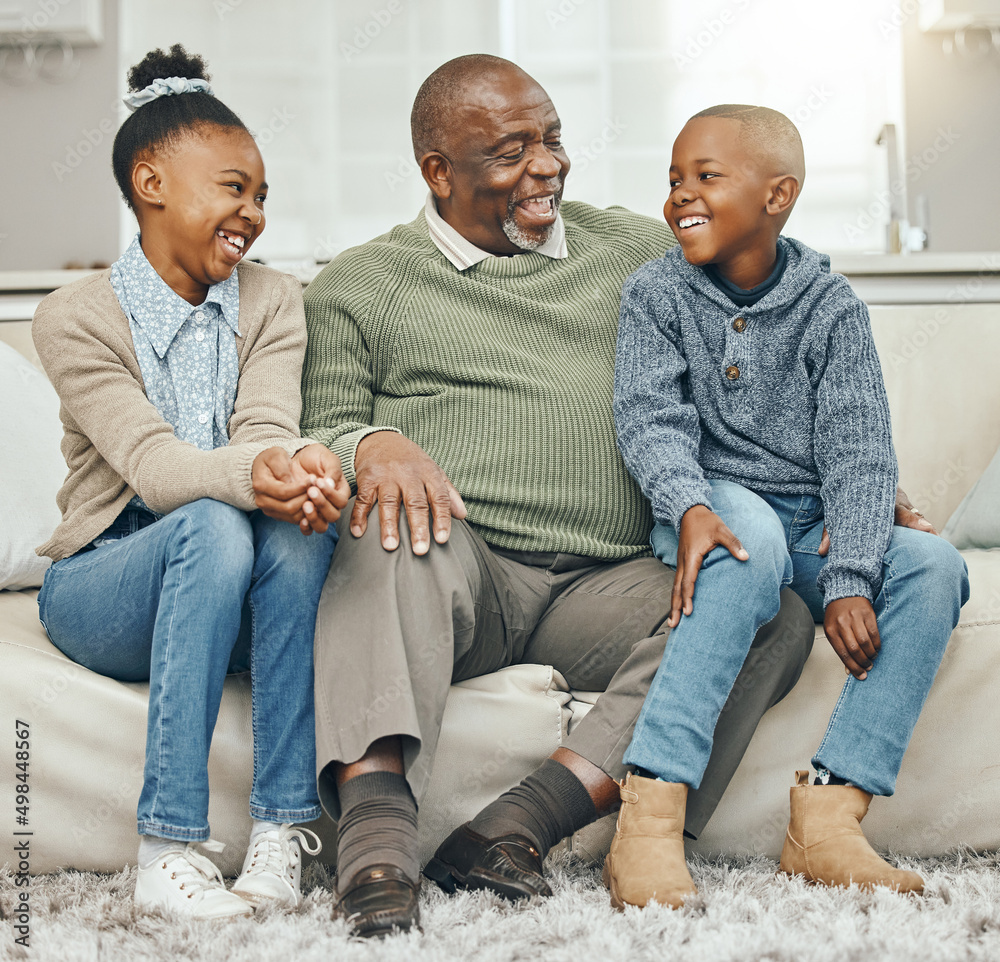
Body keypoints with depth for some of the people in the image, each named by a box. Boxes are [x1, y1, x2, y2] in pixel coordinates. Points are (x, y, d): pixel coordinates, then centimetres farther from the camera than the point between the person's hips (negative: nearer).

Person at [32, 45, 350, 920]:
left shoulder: (273, 302, 4)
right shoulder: (76, 318, -8)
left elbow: (264, 428, -14)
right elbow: (150, 464, -23)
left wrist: (301, 468, -40)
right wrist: (251, 473, -46)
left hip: (227, 596, 3)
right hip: (101, 582, -3)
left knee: (302, 530, -31)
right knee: (212, 529, -35)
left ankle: (283, 831, -29)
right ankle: (168, 850, -35)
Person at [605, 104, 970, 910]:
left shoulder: (831, 306, 2)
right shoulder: (655, 294, 3)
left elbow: (858, 452, -6)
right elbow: (651, 419, -9)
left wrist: (849, 578, -21)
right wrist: (690, 507, -31)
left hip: (815, 524, 3)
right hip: (715, 508, -2)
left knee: (935, 566, -24)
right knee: (752, 537, -36)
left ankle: (830, 815, -29)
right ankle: (650, 816, -44)